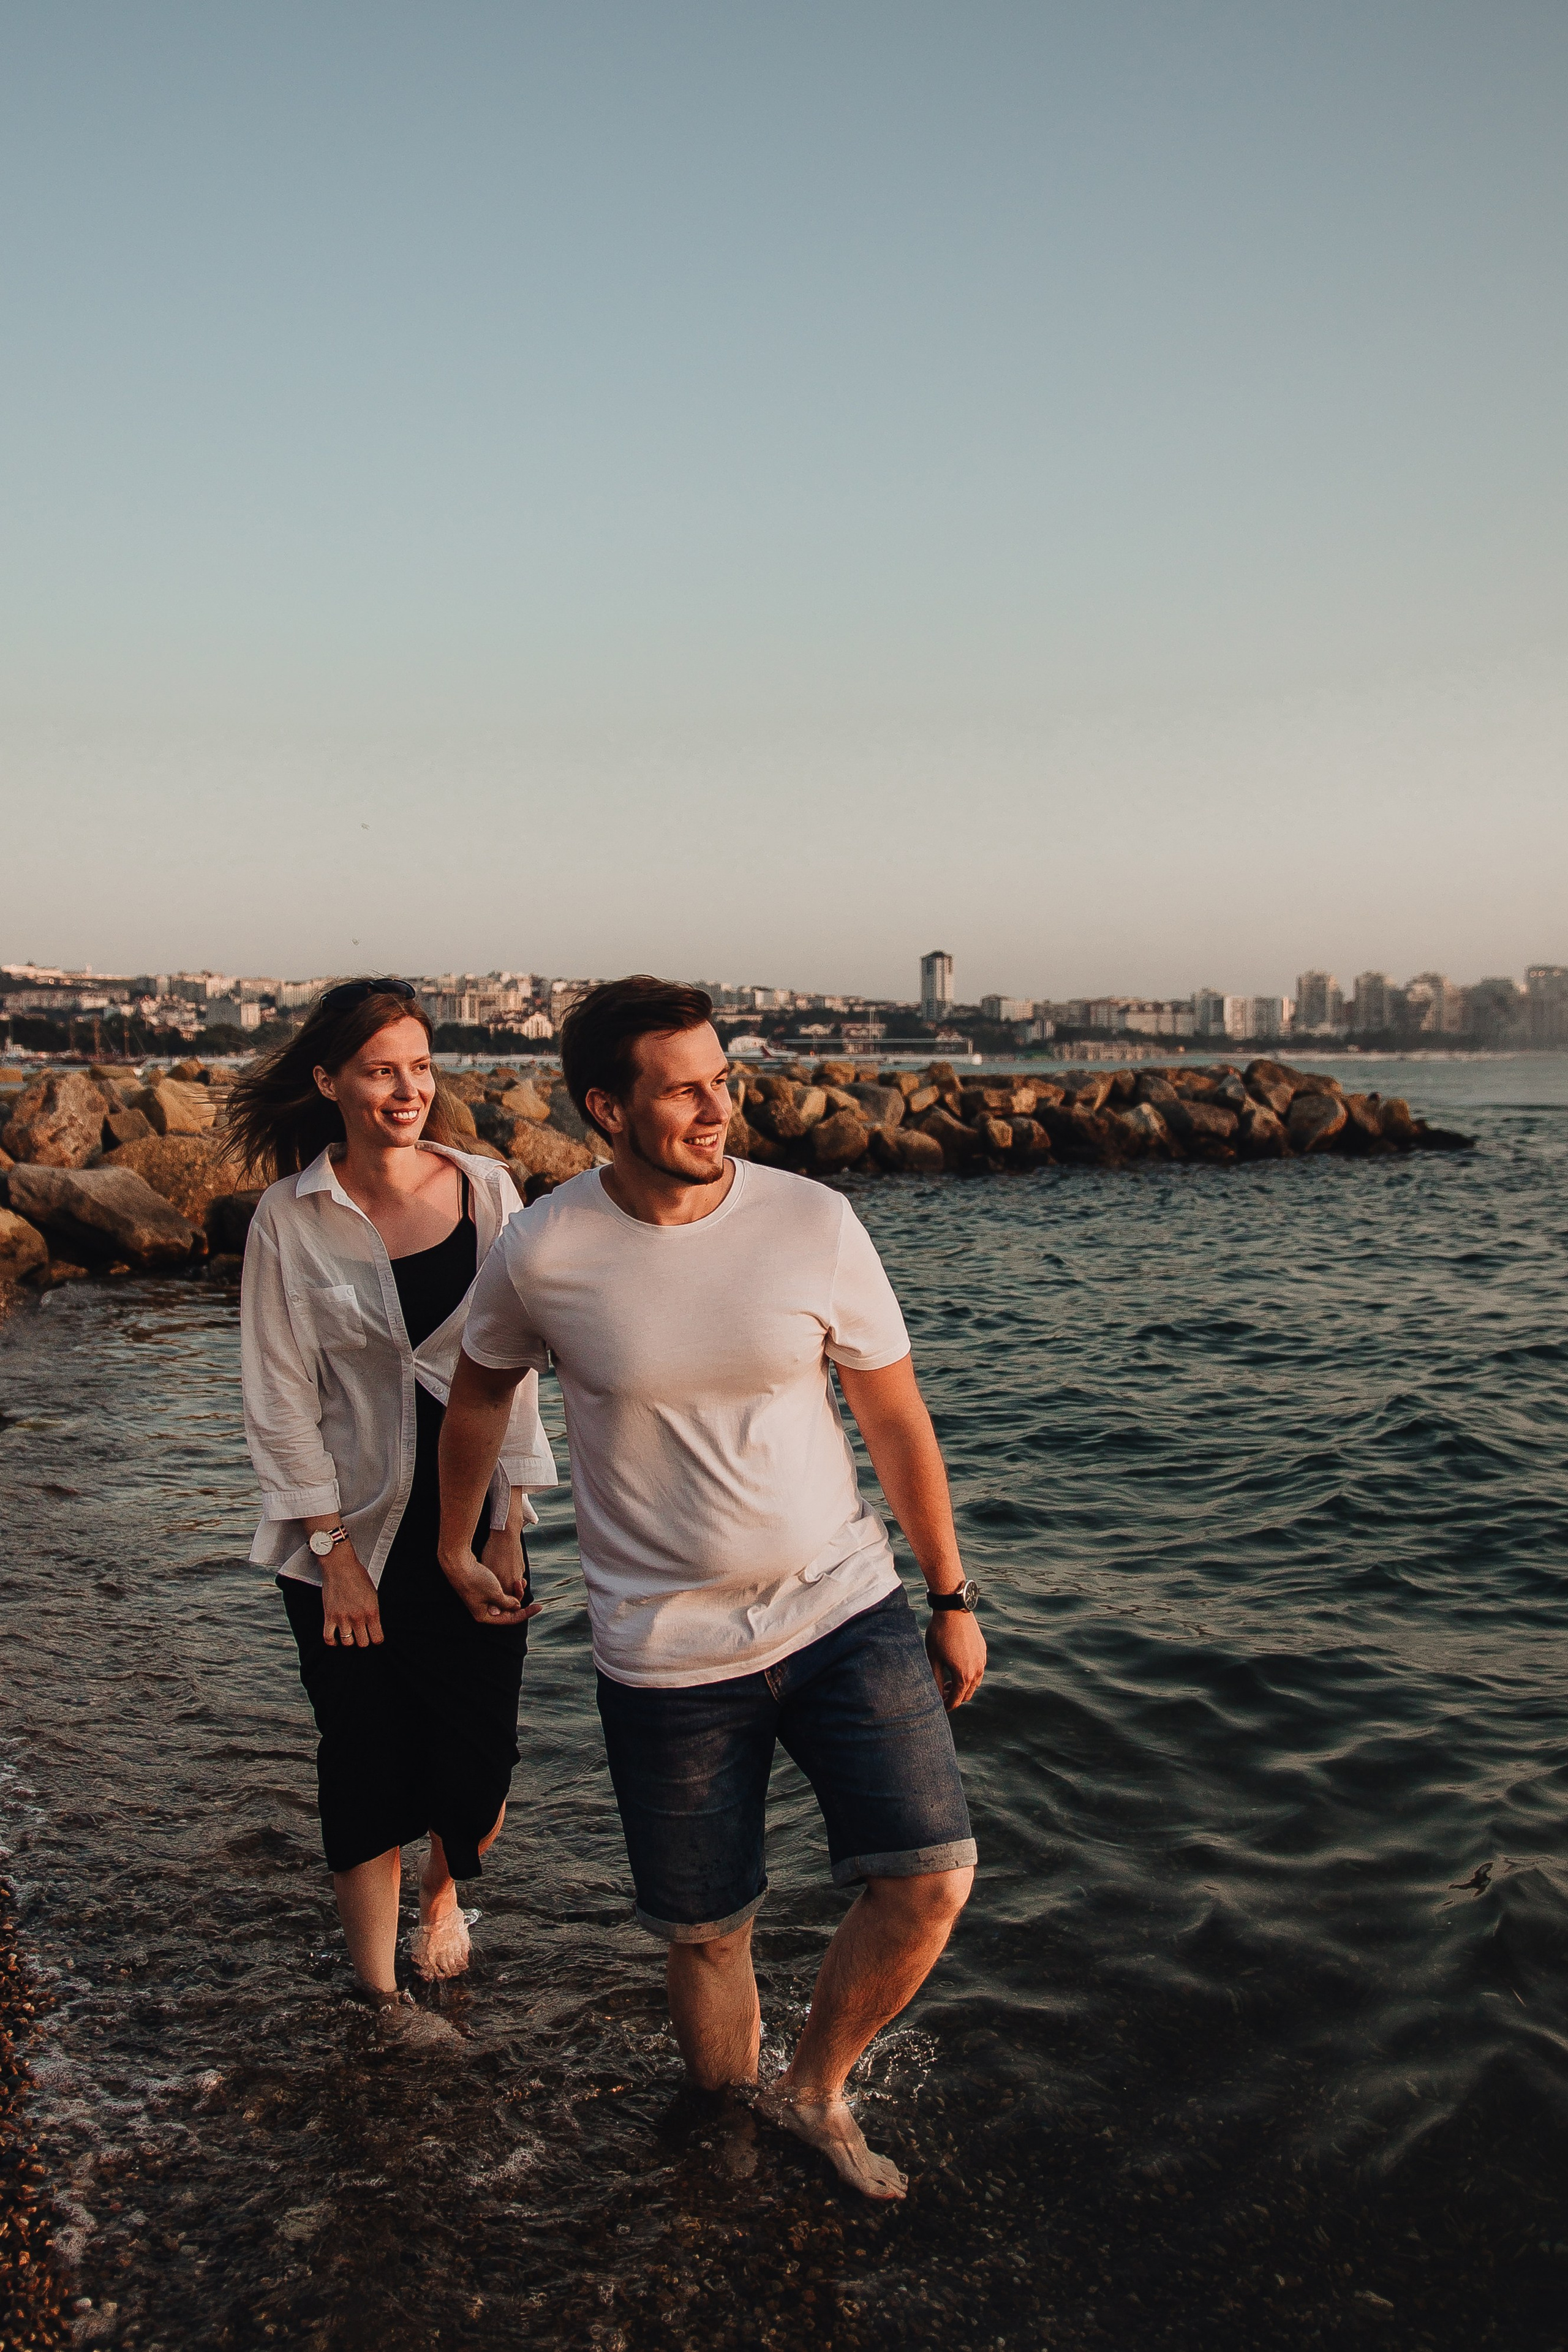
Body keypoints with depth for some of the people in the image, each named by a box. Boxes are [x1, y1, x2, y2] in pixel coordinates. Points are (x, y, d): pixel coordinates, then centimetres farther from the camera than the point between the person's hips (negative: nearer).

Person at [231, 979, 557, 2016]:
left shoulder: (487, 1190, -3)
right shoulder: (291, 1217, -6)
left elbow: (515, 1371, -2)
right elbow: (282, 1398, -4)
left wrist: (505, 1535, -5)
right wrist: (335, 1555, -7)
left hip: (473, 1530, 1)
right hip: (351, 1538, -1)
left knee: (477, 1772, 7)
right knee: (369, 1776, 7)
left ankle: (444, 1892, 40)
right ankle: (381, 1998, 28)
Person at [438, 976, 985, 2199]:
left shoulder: (815, 1222, -9)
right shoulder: (543, 1253, -10)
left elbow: (898, 1419, 1)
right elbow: (480, 1391, 11)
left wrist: (953, 1599, 5)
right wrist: (452, 1551, 23)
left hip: (845, 1606, 1)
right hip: (667, 1653, -1)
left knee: (932, 1882, -7)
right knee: (708, 1934, 10)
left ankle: (815, 2090, 23)